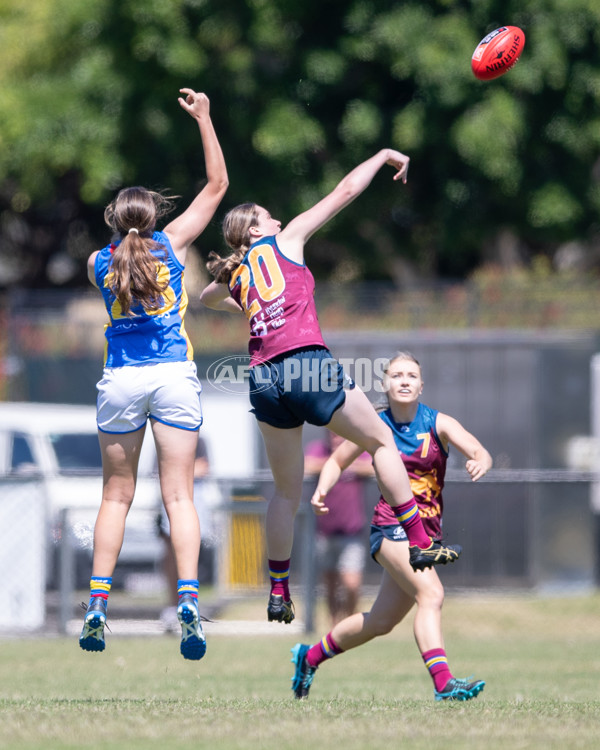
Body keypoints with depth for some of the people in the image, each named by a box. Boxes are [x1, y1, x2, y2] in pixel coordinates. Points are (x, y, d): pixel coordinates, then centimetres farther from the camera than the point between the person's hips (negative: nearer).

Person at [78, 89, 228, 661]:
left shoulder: (99, 262, 4)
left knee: (116, 496, 10)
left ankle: (97, 606, 3)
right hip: (173, 377, -1)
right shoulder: (172, 243, 1)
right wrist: (203, 118, 10)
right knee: (178, 496, -3)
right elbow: (216, 185, 8)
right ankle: (188, 599, -19)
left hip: (120, 379, 1)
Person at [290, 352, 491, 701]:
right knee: (431, 593, -28)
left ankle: (309, 657, 34)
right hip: (391, 525, -3)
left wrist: (481, 462, -42)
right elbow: (337, 461, 15)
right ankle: (443, 682, -39)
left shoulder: (438, 423, -1)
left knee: (381, 622, 13)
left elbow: (480, 453, -17)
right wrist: (322, 489, -5)